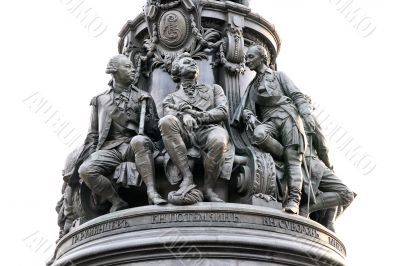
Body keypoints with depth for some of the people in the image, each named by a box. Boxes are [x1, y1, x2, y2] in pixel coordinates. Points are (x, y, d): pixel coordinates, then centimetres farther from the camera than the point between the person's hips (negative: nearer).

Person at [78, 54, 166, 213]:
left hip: (135, 146, -1)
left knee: (139, 141, -39)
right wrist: (91, 155, 3)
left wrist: (146, 115, -3)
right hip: (110, 148, 1)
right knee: (85, 170, -29)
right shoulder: (100, 100, 21)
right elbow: (93, 134, 20)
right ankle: (117, 202, -14)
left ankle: (151, 192, -39)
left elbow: (156, 133, 15)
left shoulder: (143, 97, 19)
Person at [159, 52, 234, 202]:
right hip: (185, 133, 1)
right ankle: (187, 177, -31)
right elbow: (170, 117, 8)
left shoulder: (213, 89, 30)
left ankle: (208, 188, -18)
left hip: (209, 129, -1)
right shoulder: (171, 98, 30)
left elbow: (223, 112, 12)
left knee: (219, 140, -39)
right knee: (166, 122, -33)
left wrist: (195, 115, -3)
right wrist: (184, 116, -17)